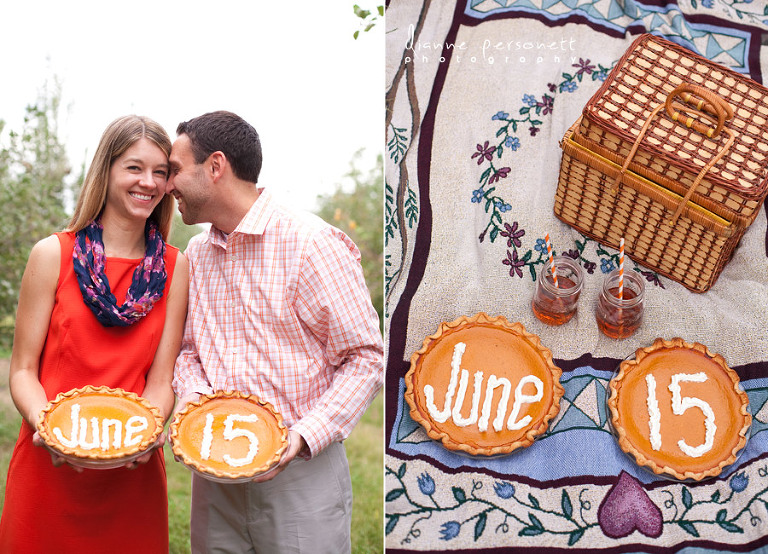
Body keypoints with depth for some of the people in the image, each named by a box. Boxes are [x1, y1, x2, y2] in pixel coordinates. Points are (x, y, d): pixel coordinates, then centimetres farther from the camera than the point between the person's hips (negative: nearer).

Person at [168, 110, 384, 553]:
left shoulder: (312, 244, -13)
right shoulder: (195, 255, 9)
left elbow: (366, 358, -12)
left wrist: (304, 436, -21)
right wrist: (192, 396, -3)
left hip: (302, 472, -5)